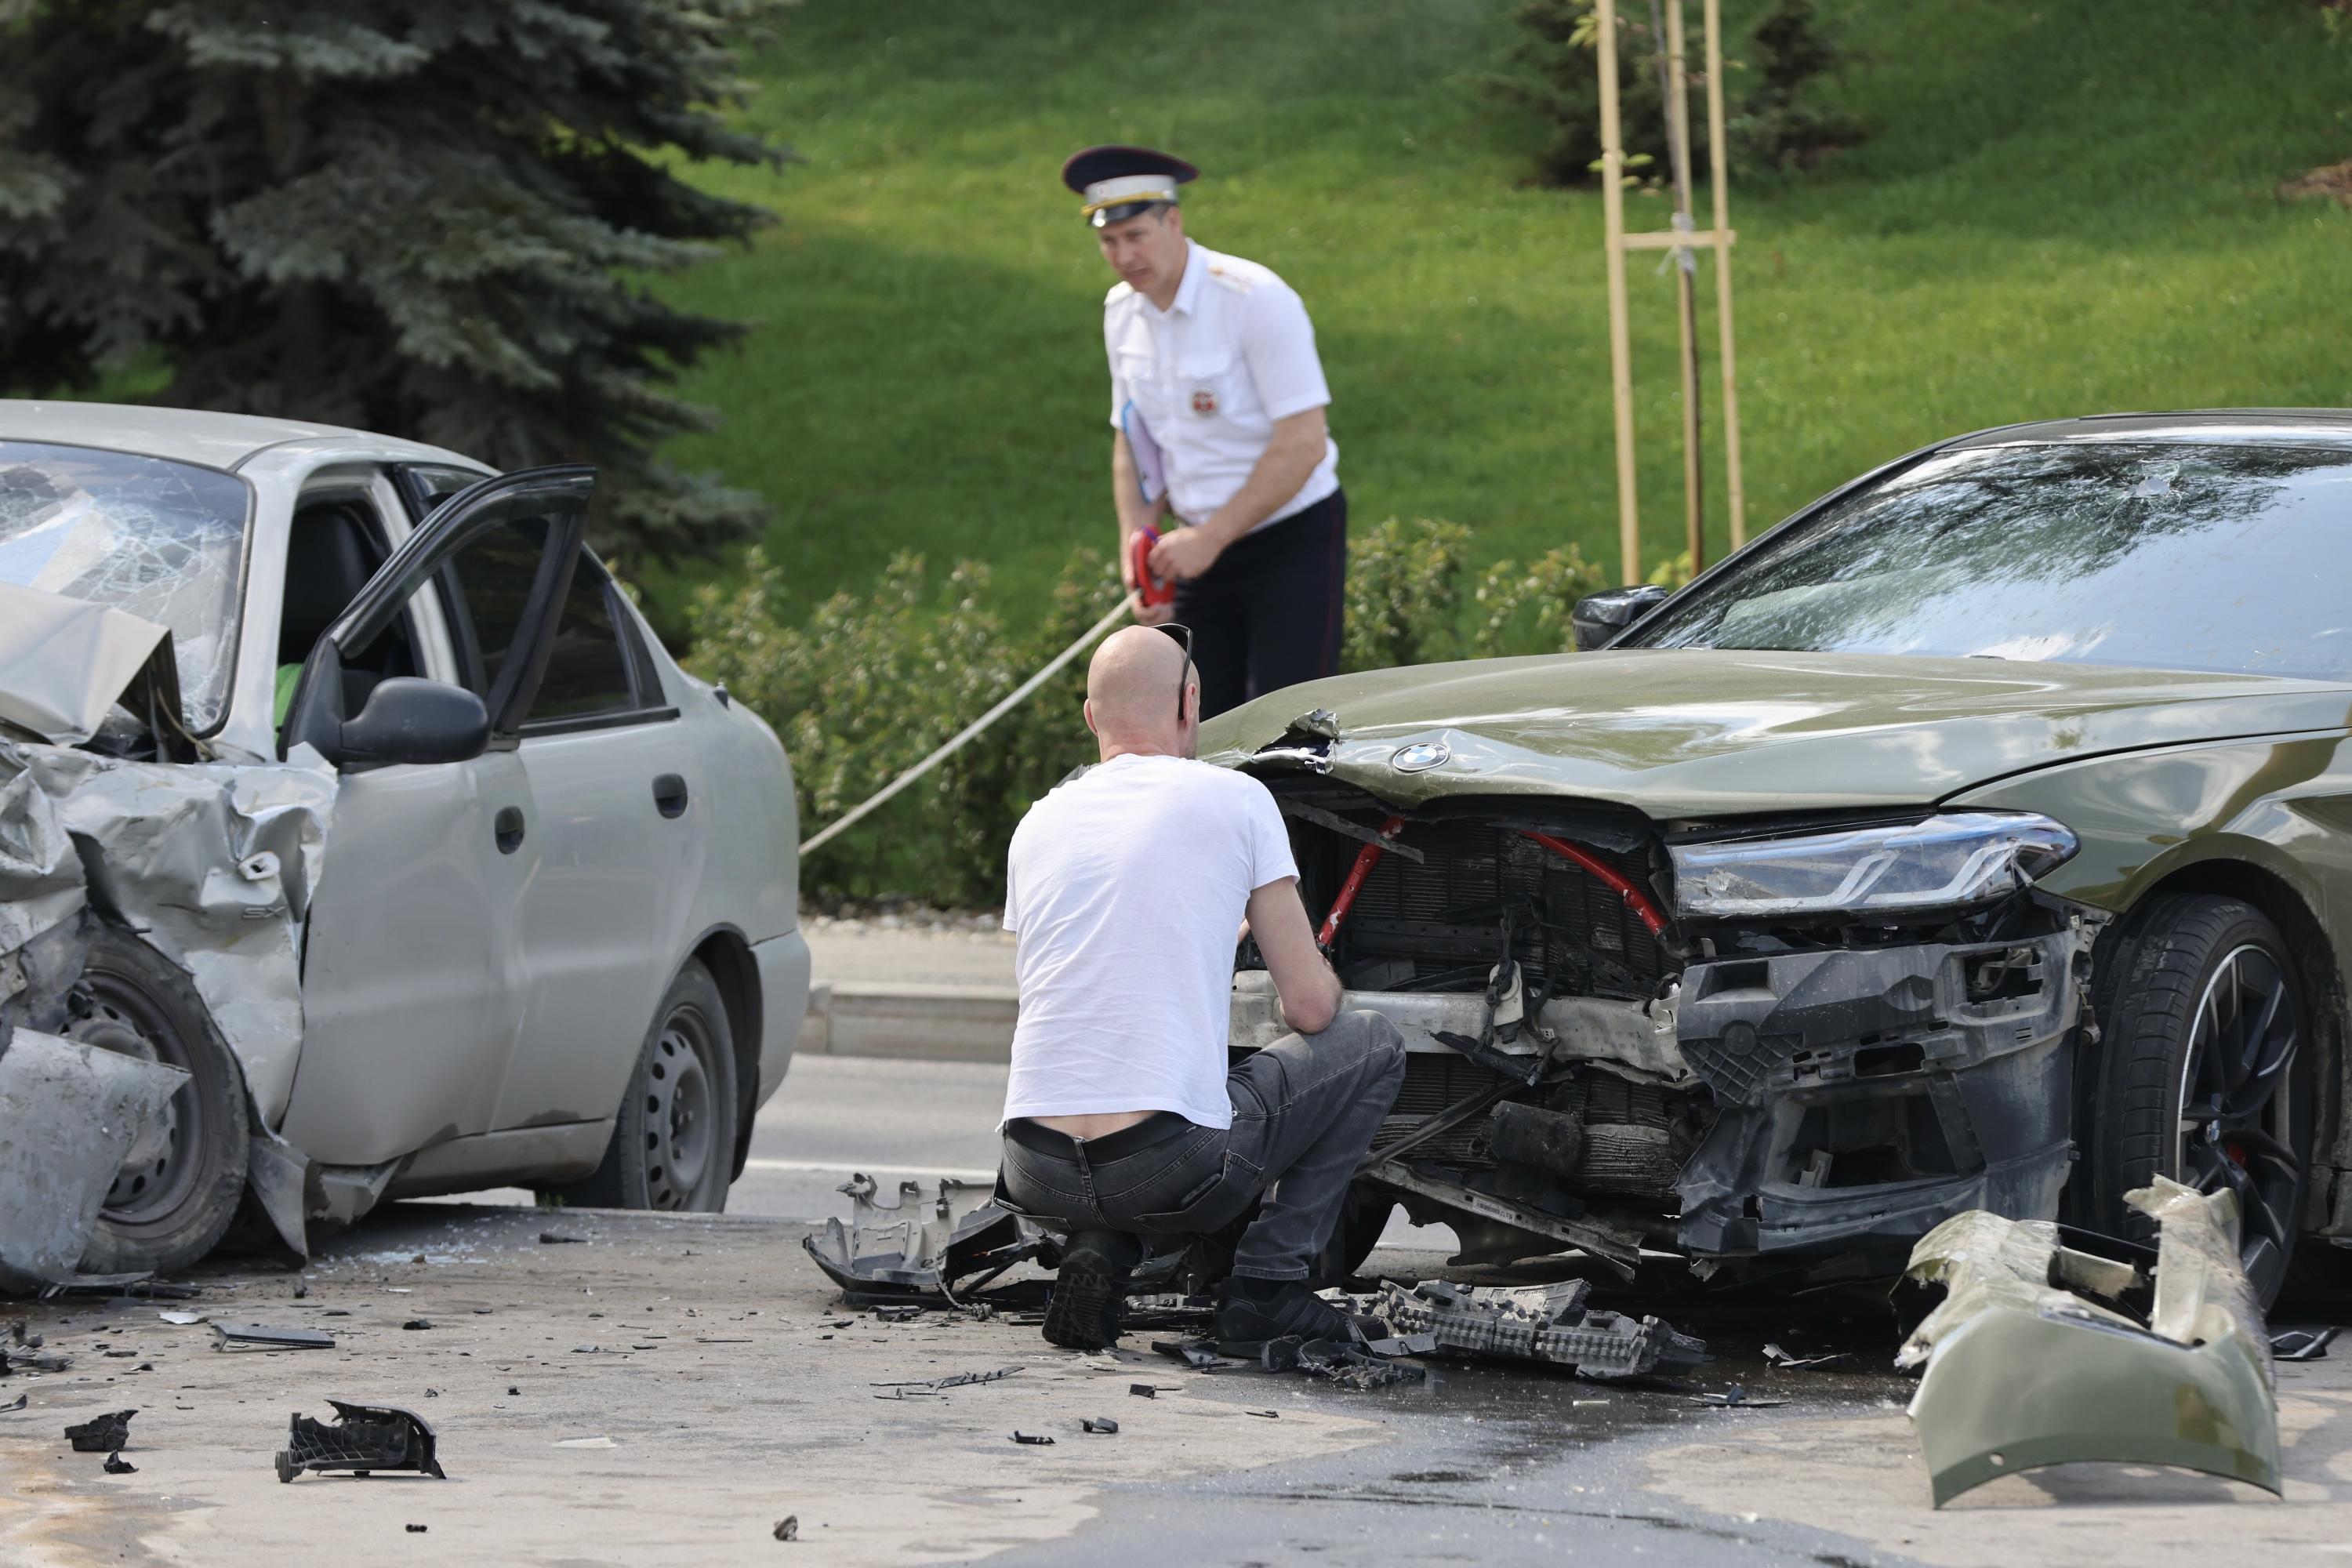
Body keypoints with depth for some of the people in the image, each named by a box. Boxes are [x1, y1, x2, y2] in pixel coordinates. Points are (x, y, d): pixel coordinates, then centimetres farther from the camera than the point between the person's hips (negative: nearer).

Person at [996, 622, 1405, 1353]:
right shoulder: (1235, 800, 2)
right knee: (1372, 1044, 17)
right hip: (1171, 1168, -5)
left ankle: (1097, 1249, 10)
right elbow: (1310, 1008, 2)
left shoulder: (1039, 822, 16)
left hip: (1035, 1175, 5)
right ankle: (1266, 1286, 9)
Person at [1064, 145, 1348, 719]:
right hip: (1205, 545, 6)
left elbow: (1302, 445, -21)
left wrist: (1210, 538, -20)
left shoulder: (1254, 300, -18)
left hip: (1292, 539, -6)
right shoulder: (1122, 312, 4)